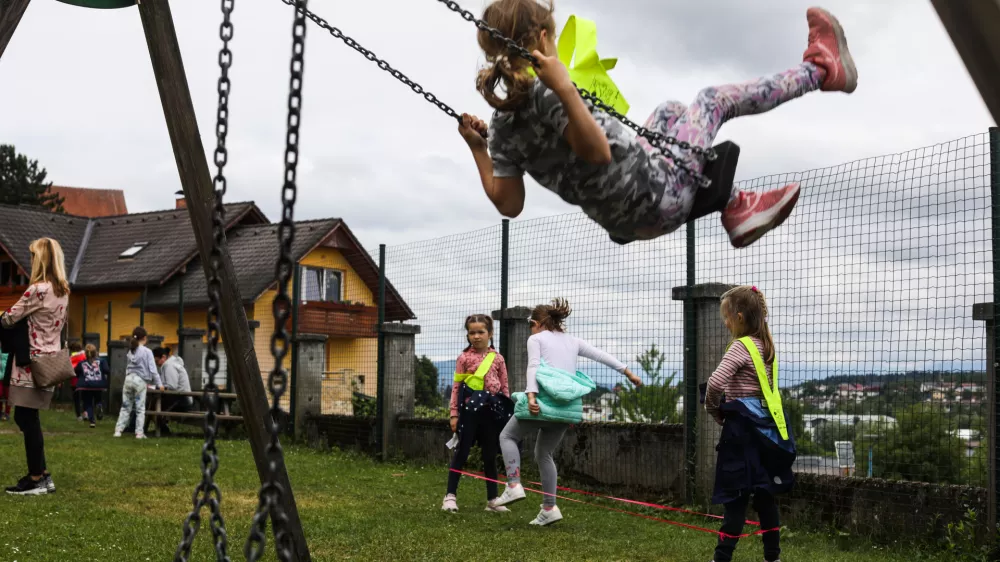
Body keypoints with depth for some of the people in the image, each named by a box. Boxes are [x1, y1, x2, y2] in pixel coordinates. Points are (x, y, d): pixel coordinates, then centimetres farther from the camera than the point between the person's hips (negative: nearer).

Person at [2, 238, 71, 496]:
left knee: (27, 418, -1)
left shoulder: (38, 290, -16)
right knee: (27, 417, 15)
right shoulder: (62, 291, 10)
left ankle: (36, 479, 4)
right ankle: (42, 475, 17)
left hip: (33, 362, -9)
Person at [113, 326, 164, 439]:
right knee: (140, 408, 2)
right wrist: (159, 384, -1)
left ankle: (118, 430, 6)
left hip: (129, 379, 5)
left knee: (125, 407, 11)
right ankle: (139, 432, 1)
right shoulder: (147, 351, -5)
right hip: (140, 380, -5)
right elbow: (153, 369, -7)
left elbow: (130, 366, 12)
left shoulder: (131, 350, 11)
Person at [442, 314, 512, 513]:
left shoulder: (498, 358, 6)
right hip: (470, 410, -2)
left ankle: (492, 499, 16)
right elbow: (456, 387, 0)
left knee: (490, 455, 9)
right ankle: (450, 496, 7)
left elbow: (504, 387, 9)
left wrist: (506, 413, 5)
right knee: (461, 452, 2)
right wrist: (454, 413, -5)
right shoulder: (464, 358, 1)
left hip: (492, 411, 2)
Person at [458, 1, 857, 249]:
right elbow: (599, 152, -36)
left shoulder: (503, 126, -2)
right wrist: (564, 88, -45)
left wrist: (477, 148, 6)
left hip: (624, 222, 8)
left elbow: (508, 204, 1)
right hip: (656, 196, -8)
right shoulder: (546, 97, -25)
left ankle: (737, 210, 28)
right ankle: (822, 68, 33)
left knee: (671, 111, 30)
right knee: (714, 98, 12)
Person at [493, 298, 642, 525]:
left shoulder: (536, 339, 6)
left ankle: (514, 485, -4)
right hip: (568, 406, 6)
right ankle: (549, 508, 12)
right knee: (544, 454, 17)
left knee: (507, 436, 13)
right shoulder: (572, 341, 21)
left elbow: (533, 367, -9)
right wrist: (628, 373, 31)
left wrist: (531, 395, -20)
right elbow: (602, 356, 23)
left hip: (544, 401, -6)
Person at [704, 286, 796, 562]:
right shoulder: (766, 345, 12)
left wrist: (714, 409, -8)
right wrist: (726, 405, 14)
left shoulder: (741, 347, -15)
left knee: (736, 496, -6)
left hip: (743, 427, -8)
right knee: (763, 494, 13)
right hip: (765, 424, 8)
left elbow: (716, 383, -27)